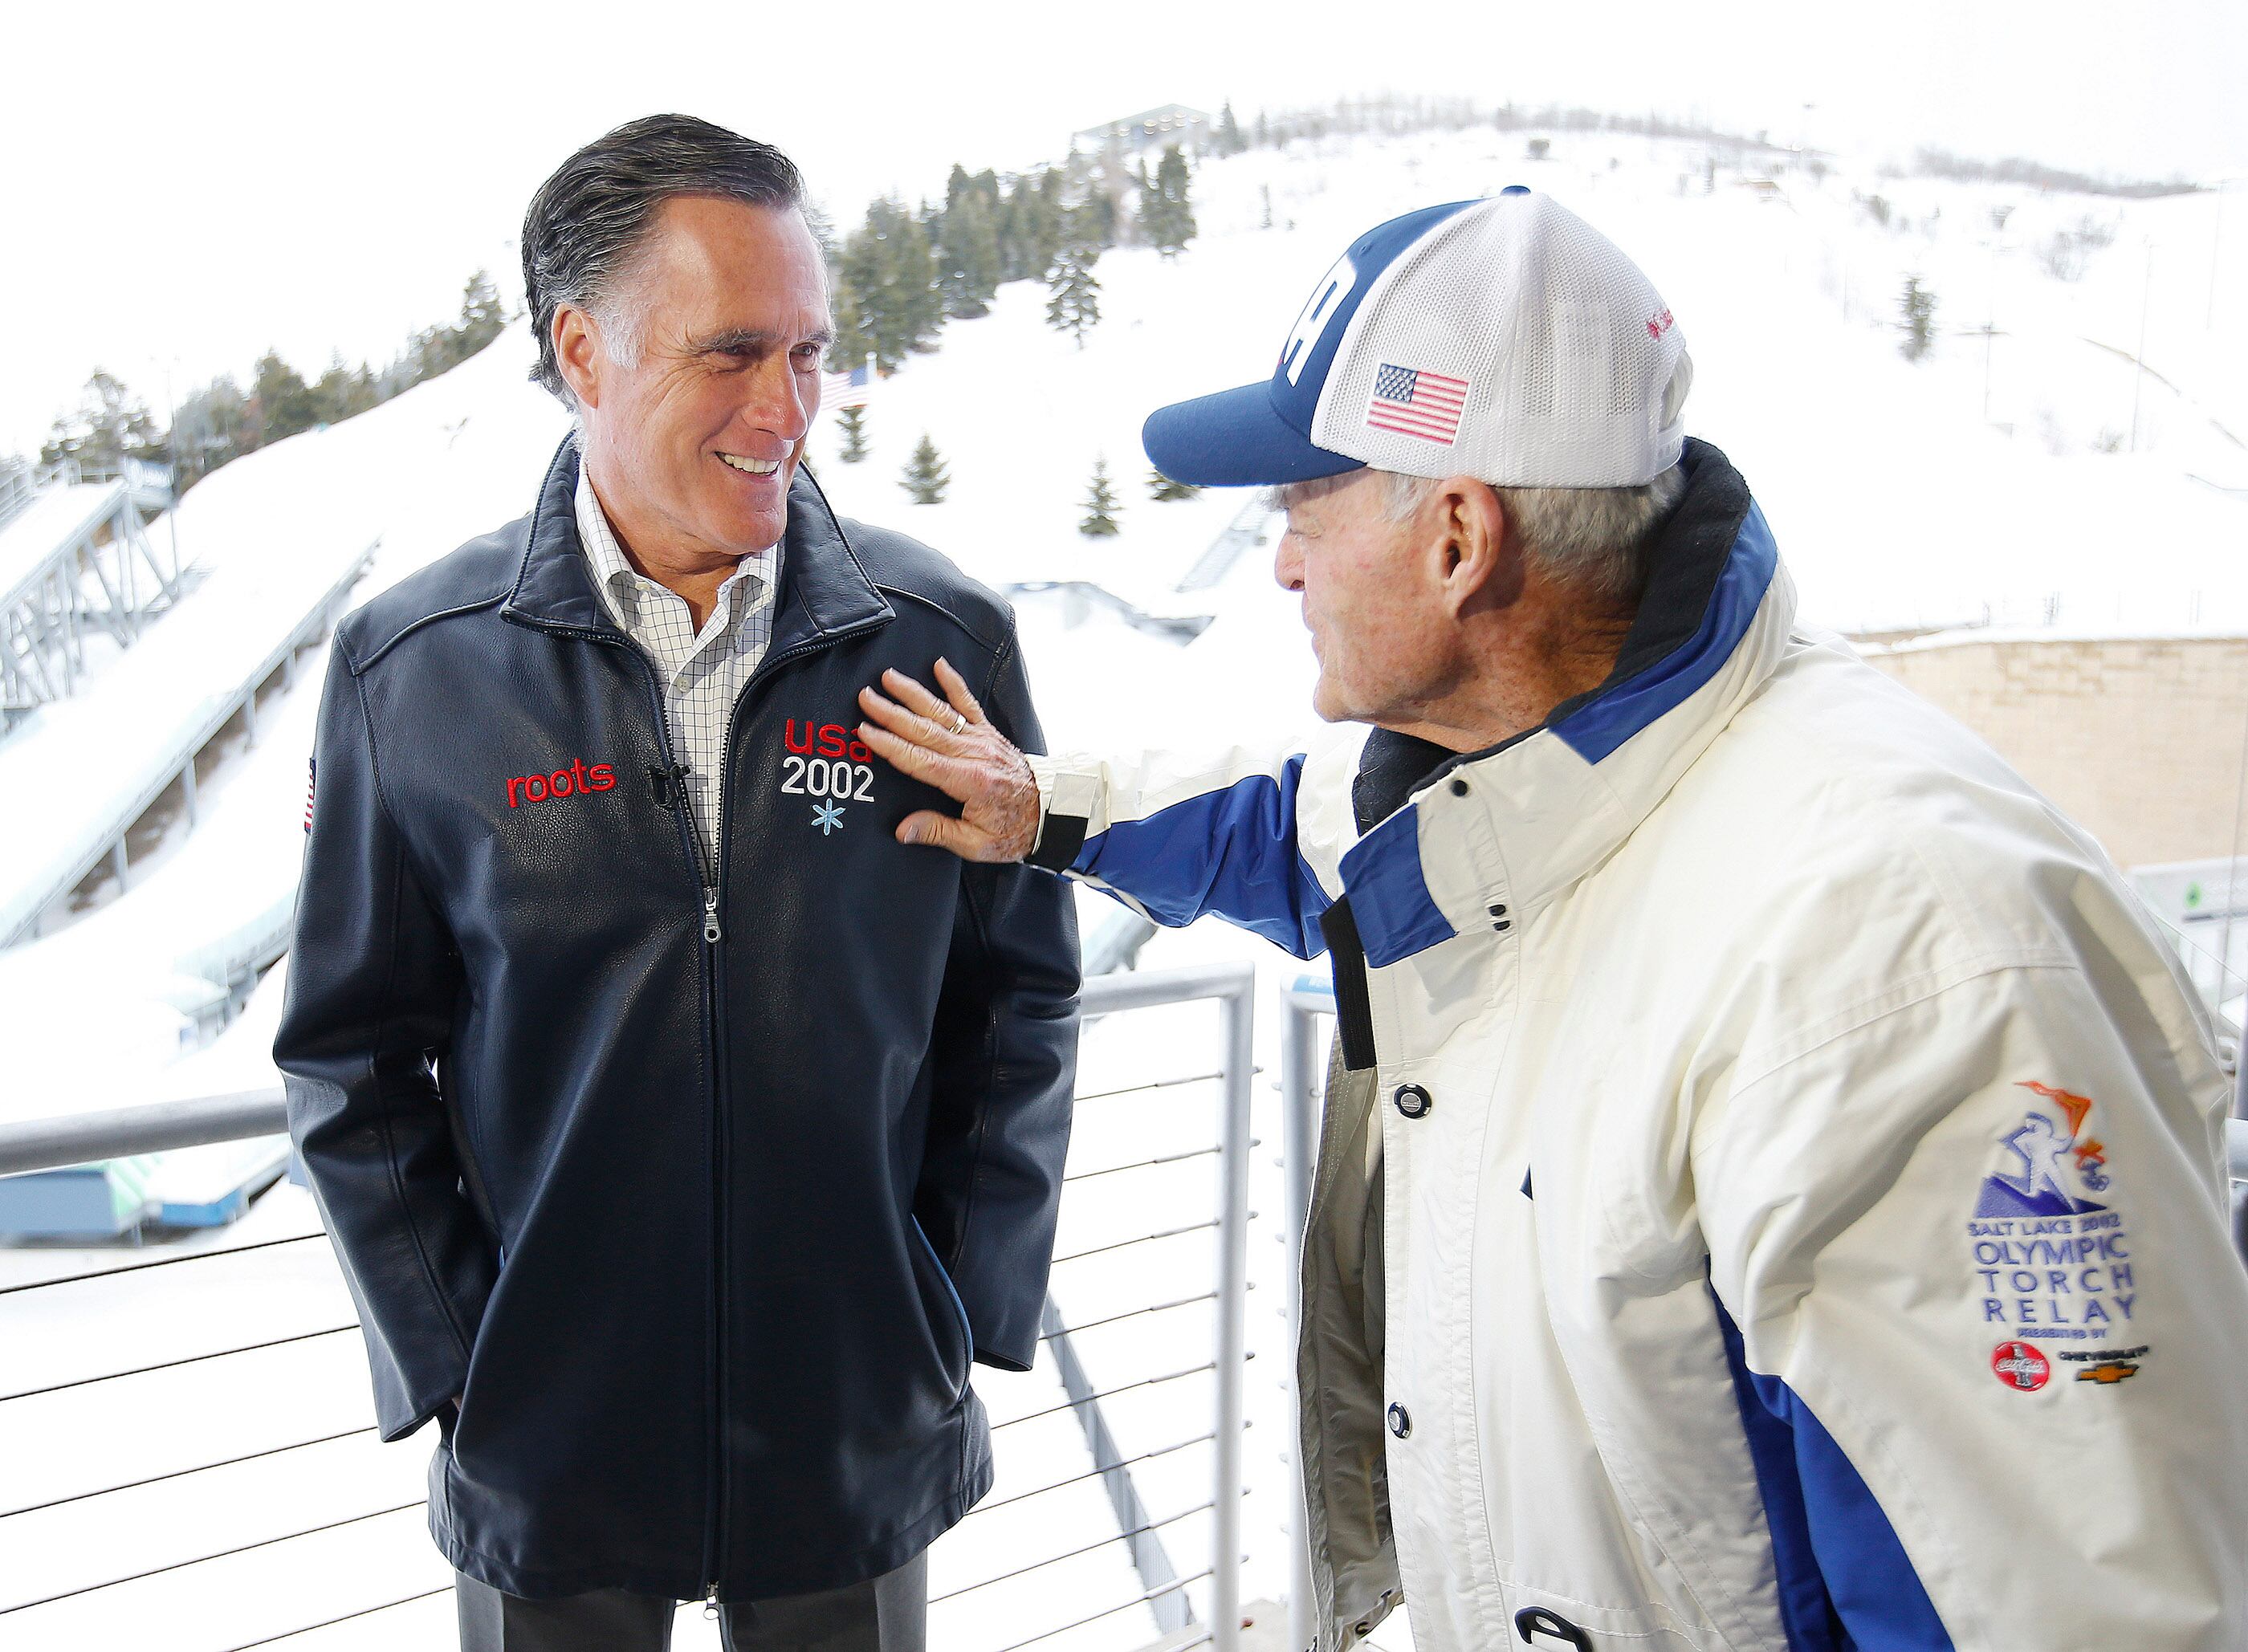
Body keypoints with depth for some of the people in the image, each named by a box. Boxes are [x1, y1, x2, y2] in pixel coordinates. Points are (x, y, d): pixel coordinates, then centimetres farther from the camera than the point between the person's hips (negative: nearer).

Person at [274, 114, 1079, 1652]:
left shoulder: (945, 640, -8)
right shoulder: (412, 666, -8)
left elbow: (1020, 998, 0)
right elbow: (354, 1057, 0)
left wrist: (964, 1312, -3)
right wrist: (450, 1355, -4)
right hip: (544, 1451, 0)